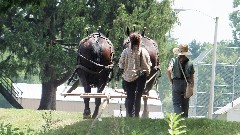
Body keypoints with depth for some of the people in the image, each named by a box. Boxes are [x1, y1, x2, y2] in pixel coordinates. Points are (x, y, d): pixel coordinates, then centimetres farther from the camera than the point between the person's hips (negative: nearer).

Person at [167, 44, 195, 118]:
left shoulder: (174, 60, -4)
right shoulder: (190, 63, 3)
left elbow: (168, 70, -19)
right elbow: (192, 77, 4)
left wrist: (171, 80, -5)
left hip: (176, 83, -3)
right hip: (187, 84, 3)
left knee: (176, 104, -2)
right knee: (185, 104, 12)